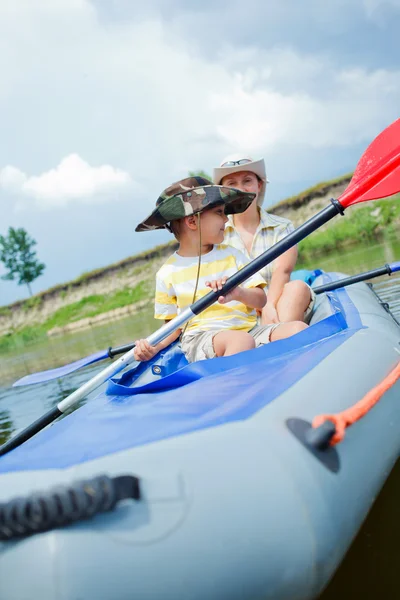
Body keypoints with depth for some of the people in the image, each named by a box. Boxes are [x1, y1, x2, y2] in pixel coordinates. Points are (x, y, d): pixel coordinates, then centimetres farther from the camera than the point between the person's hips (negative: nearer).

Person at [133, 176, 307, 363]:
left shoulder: (231, 255, 12)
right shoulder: (168, 274, 5)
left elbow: (260, 300, 7)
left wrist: (238, 293, -16)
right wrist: (153, 347, -9)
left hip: (248, 328, 4)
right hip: (200, 338, -3)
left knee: (298, 329, -23)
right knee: (242, 340, -37)